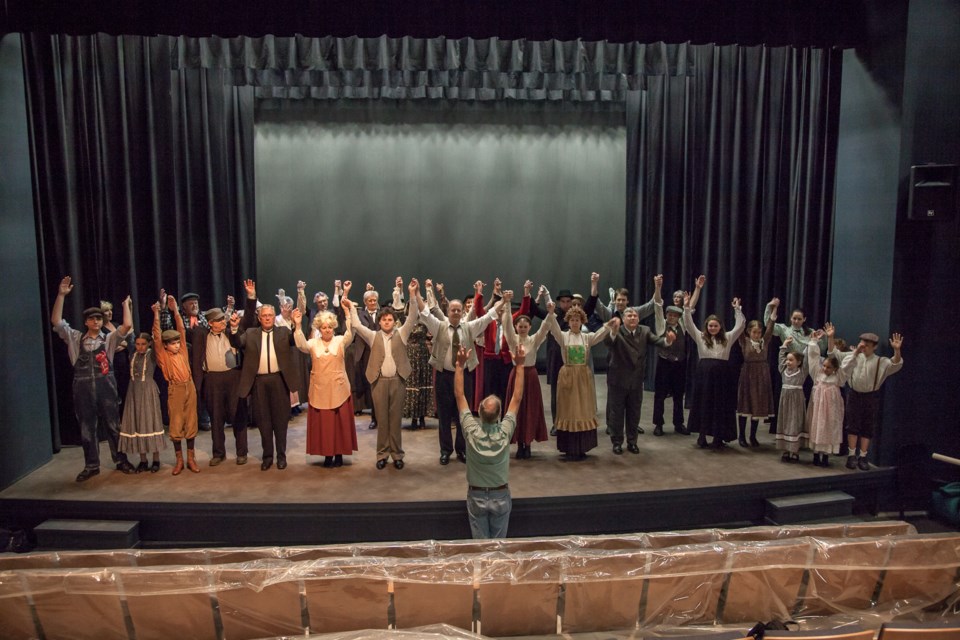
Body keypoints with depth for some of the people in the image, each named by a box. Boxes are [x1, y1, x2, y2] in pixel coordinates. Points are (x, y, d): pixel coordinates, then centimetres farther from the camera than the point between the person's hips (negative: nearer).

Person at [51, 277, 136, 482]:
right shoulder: (75, 338, 8)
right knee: (87, 428, 8)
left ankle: (121, 461, 17)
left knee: (113, 425, 5)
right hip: (83, 389, 1)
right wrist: (61, 295, -7)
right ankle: (91, 466, 19)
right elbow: (56, 321, -1)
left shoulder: (109, 339, 6)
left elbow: (127, 326, -9)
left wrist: (126, 304, -2)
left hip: (106, 387, -1)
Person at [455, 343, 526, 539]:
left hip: (476, 496, 0)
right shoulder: (505, 431, -20)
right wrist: (519, 365, -10)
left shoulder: (471, 431, -21)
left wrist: (460, 364, -13)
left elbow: (459, 395, -13)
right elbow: (517, 398, -11)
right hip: (501, 496, 0)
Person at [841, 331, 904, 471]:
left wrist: (897, 350, -35)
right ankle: (852, 455, 7)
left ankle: (863, 457, 14)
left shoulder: (881, 362, -2)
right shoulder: (855, 357, 2)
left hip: (871, 397, 0)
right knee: (853, 426, 1)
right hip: (854, 395, 0)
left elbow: (895, 365, -17)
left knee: (868, 428, 6)